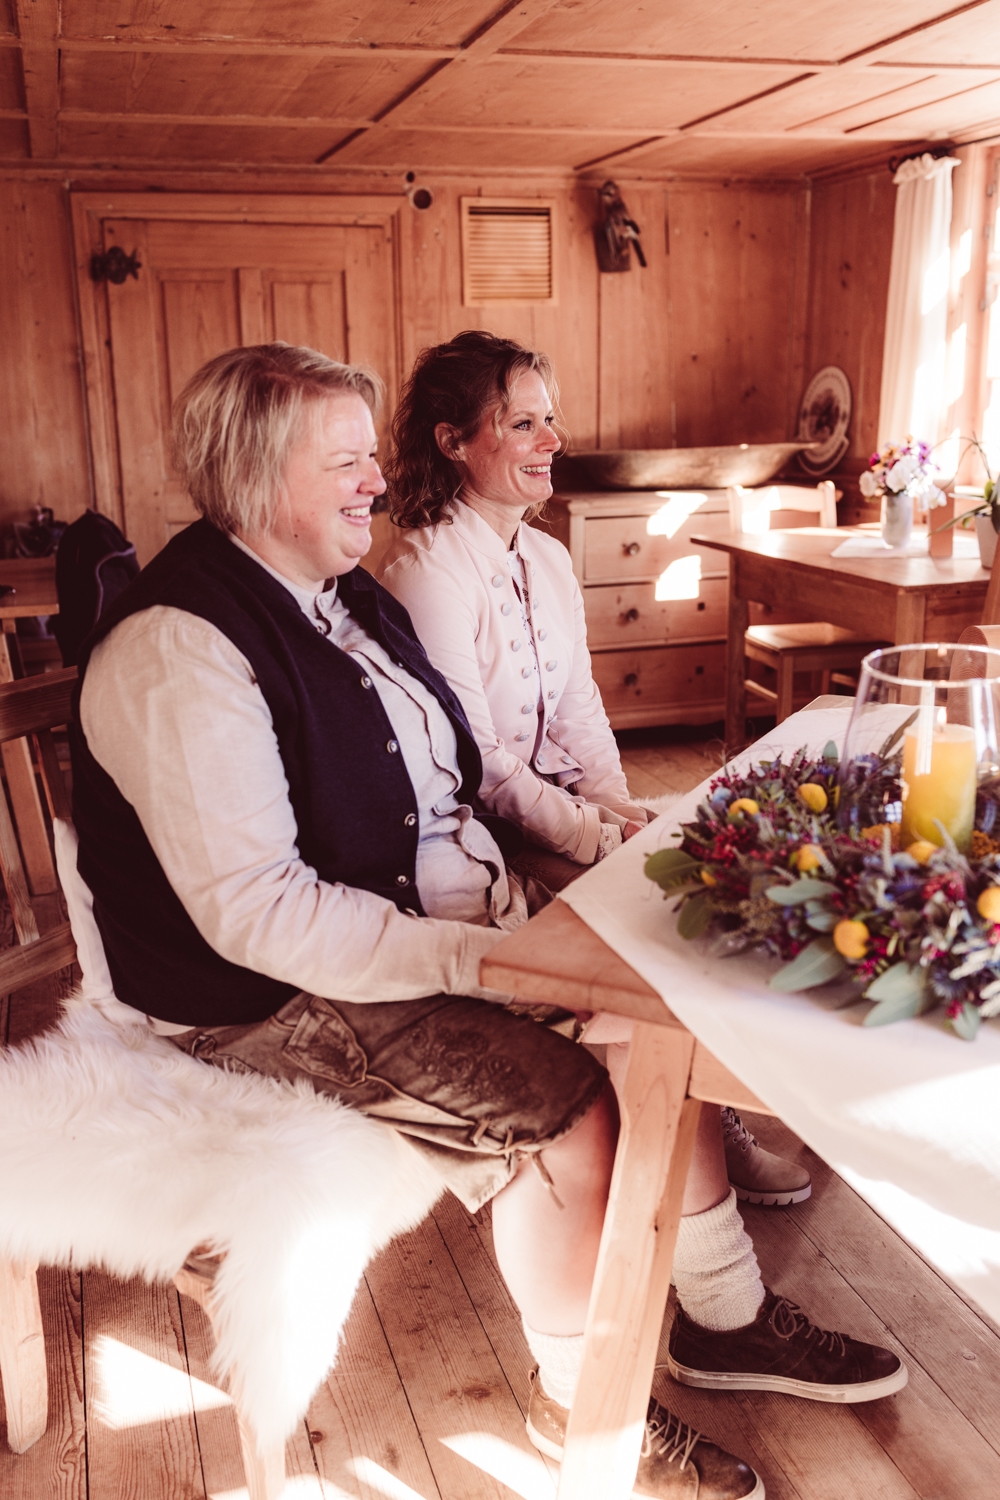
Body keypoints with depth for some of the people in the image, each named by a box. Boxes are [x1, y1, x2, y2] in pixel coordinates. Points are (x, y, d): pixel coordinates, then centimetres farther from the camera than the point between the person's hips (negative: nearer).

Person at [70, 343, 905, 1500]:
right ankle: (579, 1404, 7)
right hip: (275, 999, -9)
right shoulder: (178, 647, -21)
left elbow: (455, 768, 18)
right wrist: (480, 959, -28)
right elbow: (254, 908, -27)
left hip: (444, 923, 9)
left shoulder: (346, 596, 10)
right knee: (562, 1102, -22)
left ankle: (728, 1315, 18)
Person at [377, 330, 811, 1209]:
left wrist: (619, 811, -4)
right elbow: (474, 760, -18)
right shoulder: (425, 569, -16)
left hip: (563, 813, 8)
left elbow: (580, 707, 12)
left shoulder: (547, 558, 11)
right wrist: (592, 837, -17)